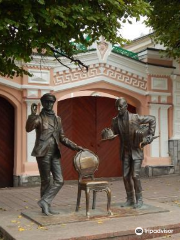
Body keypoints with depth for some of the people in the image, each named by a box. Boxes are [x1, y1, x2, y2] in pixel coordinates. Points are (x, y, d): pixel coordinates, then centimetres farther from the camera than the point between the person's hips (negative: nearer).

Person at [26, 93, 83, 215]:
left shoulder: (57, 119, 14)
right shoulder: (39, 118, -2)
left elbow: (62, 138, 18)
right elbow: (28, 128, -22)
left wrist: (75, 146, 10)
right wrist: (33, 114, -30)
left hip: (55, 154, 6)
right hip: (43, 153, -5)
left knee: (59, 180, 0)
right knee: (46, 181, 3)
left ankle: (45, 202, 8)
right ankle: (47, 206, 15)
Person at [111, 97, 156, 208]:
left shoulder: (135, 118, -15)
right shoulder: (115, 120, -4)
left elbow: (152, 119, -3)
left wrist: (151, 134, -8)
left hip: (136, 151, -4)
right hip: (125, 152, 4)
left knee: (135, 176, -9)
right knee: (126, 176, 4)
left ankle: (139, 200, 8)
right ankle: (130, 199, 18)